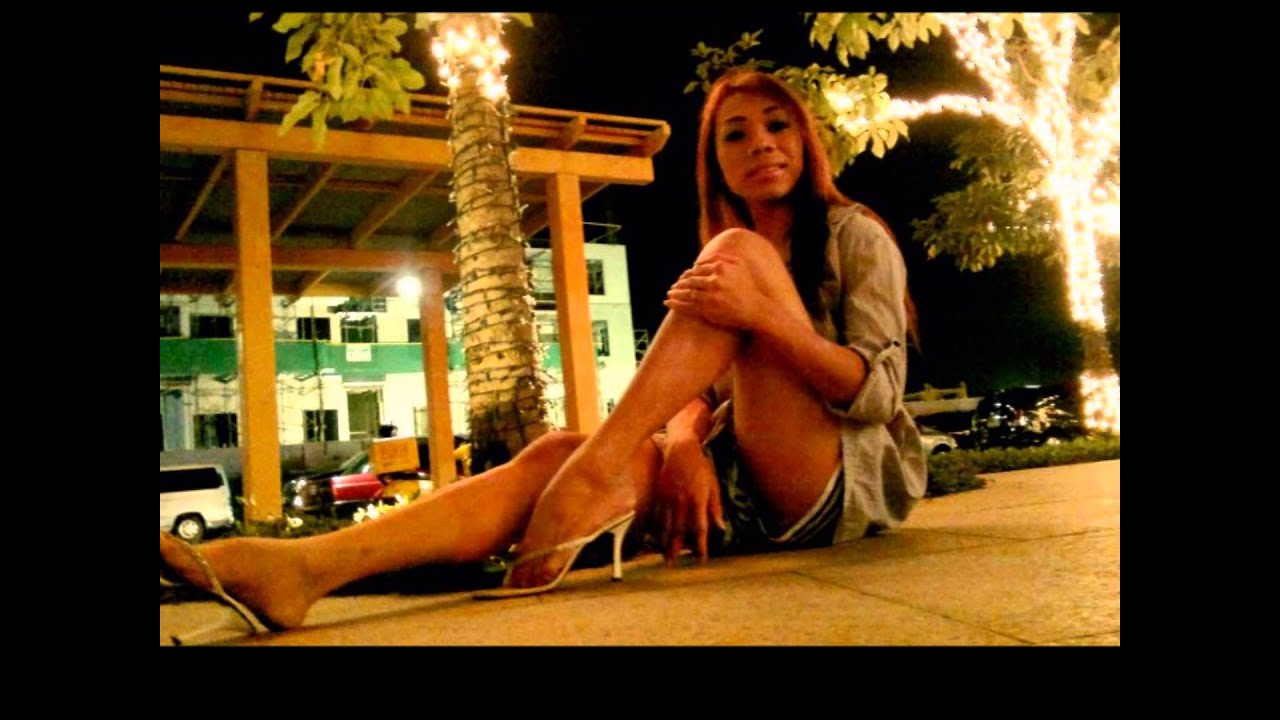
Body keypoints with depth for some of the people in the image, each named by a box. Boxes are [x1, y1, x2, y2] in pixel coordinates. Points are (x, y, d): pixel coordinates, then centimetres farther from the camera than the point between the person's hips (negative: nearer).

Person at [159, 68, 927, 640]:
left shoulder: (854, 235, 3)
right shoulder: (718, 267, 19)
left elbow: (878, 392, -10)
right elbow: (700, 394, 7)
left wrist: (762, 314, -27)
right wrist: (684, 443, -17)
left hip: (854, 480, -4)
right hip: (746, 490, 4)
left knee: (741, 255, -22)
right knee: (558, 452, -23)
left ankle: (599, 468, -33)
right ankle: (304, 567, -39)